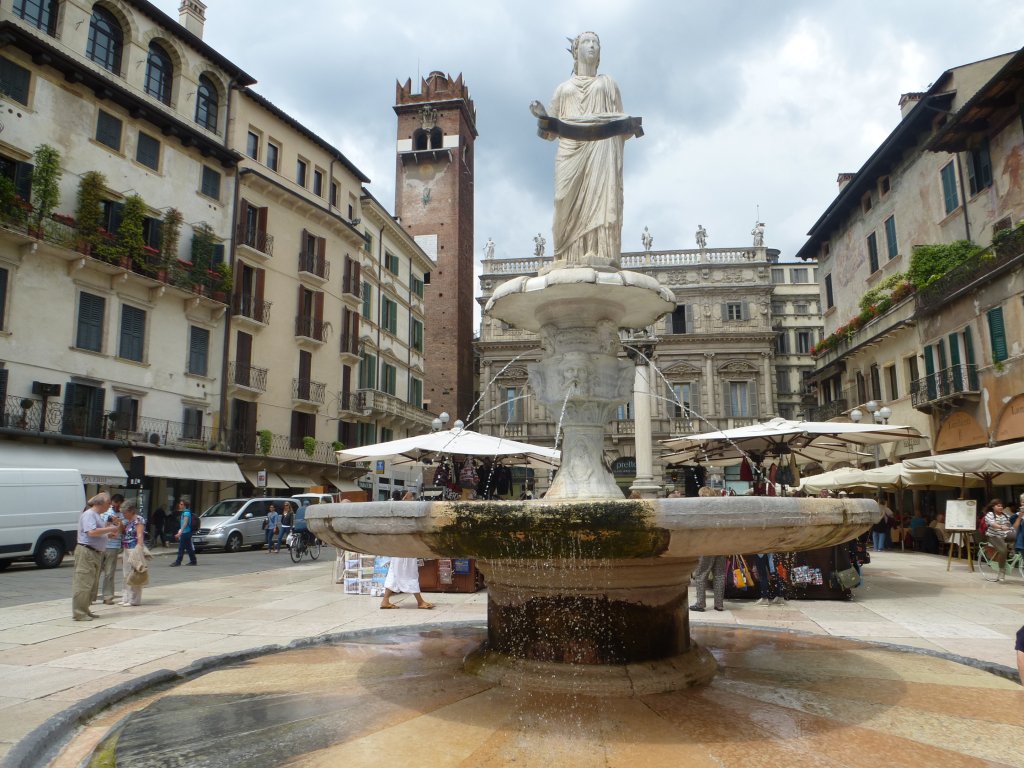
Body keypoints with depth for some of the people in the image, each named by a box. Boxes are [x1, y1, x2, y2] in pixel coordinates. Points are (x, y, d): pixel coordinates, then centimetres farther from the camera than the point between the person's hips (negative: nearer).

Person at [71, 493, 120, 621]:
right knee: (83, 584, -8)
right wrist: (109, 529, -16)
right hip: (86, 552, -10)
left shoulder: (98, 515, 18)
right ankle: (79, 613, -6)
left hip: (96, 552, 10)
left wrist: (109, 532, 12)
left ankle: (85, 610, 22)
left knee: (92, 584, 14)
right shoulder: (89, 514, -12)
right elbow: (92, 532, -24)